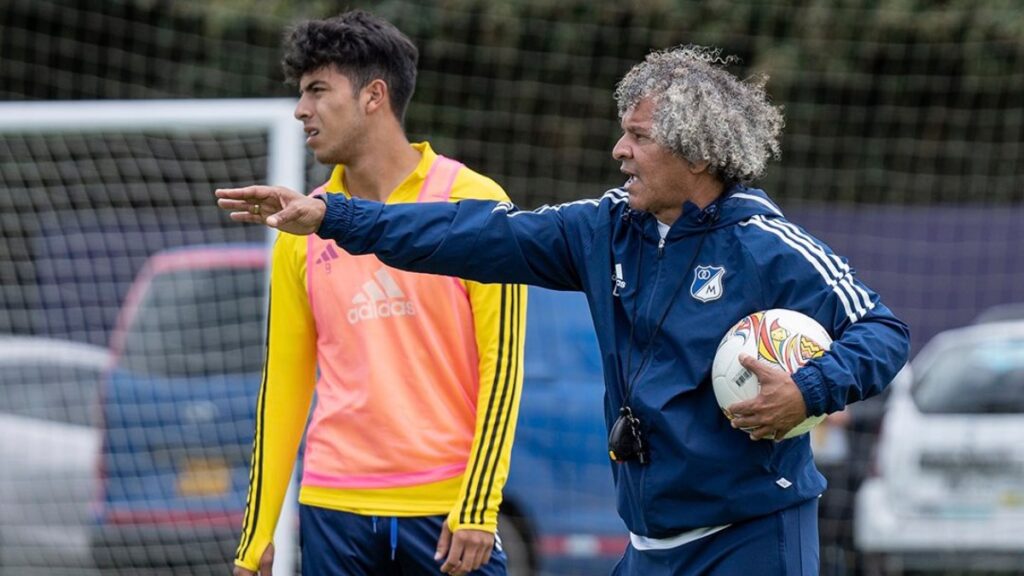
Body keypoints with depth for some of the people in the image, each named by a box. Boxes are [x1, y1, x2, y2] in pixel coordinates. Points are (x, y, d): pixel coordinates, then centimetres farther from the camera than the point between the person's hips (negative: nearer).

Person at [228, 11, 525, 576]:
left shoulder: (471, 202, -2)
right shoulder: (302, 227, 10)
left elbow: (501, 364, -6)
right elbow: (282, 383, 14)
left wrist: (478, 507, -13)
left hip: (446, 509, -4)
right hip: (333, 510, 4)